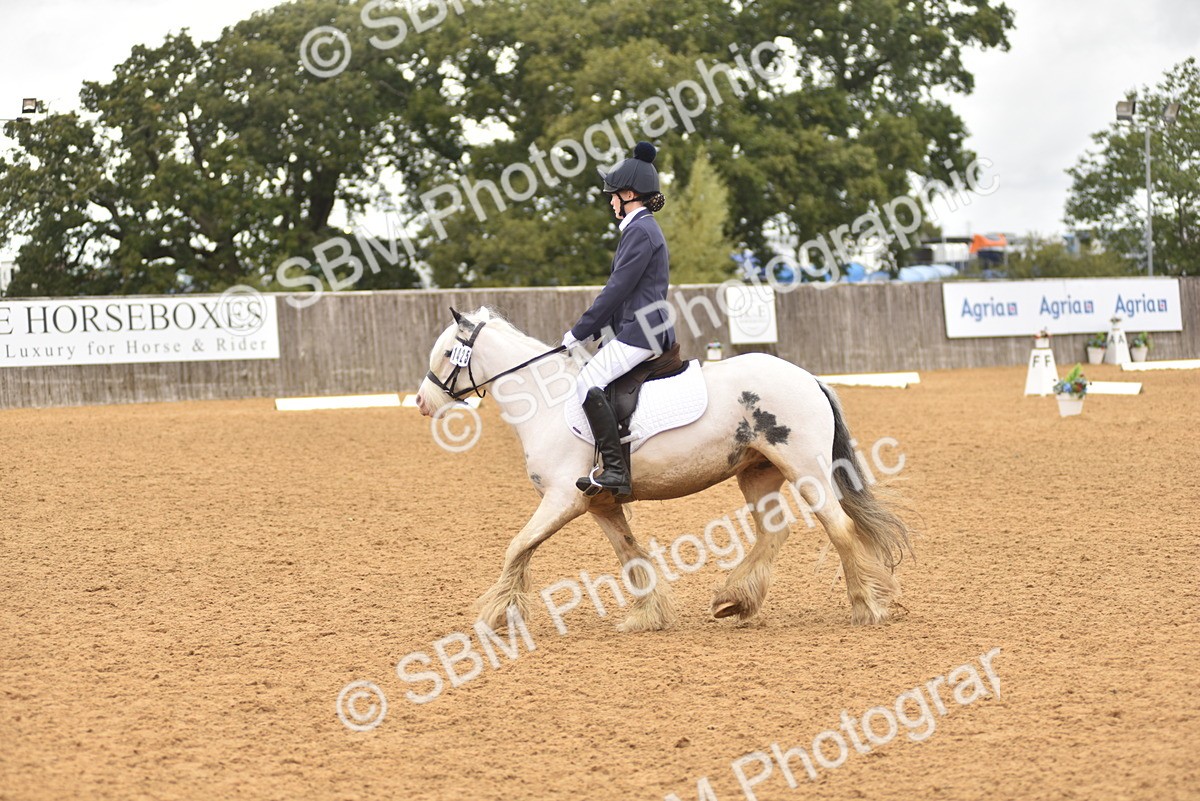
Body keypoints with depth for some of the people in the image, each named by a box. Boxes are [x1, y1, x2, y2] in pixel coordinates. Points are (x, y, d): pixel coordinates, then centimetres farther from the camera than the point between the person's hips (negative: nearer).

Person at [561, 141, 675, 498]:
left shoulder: (640, 231, -12)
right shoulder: (643, 228, 21)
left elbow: (617, 290, -17)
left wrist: (578, 333, -13)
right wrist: (590, 331, 21)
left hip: (640, 332, -11)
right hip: (640, 328, 11)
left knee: (589, 383, -23)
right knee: (589, 380, 19)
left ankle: (615, 470, -28)